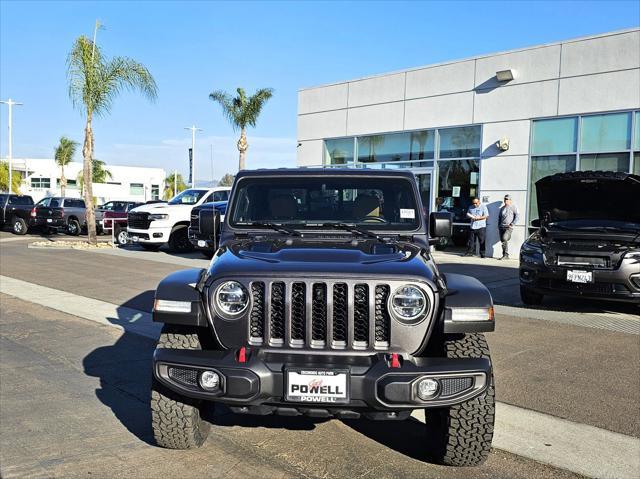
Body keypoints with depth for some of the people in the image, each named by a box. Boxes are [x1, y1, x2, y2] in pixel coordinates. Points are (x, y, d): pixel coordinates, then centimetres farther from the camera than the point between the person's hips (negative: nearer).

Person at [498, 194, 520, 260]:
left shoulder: (513, 207, 0)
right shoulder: (502, 208, 19)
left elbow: (517, 216, -7)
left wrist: (512, 224, -13)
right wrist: (499, 225, 15)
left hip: (508, 227, -7)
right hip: (502, 227, 7)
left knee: (504, 239, -21)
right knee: (503, 240, 5)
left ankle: (505, 255, -17)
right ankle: (505, 256, 12)